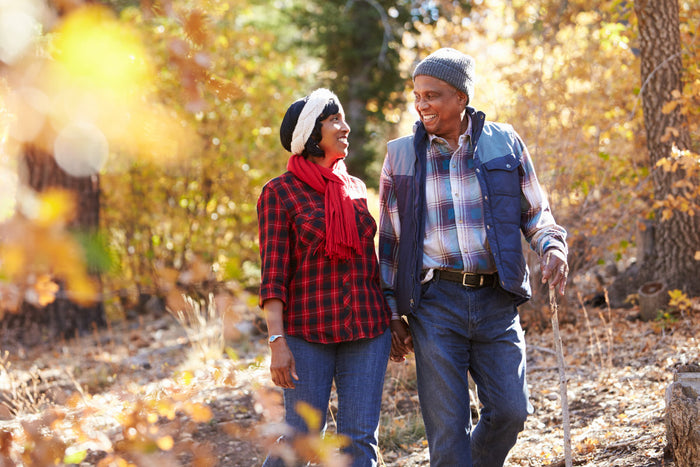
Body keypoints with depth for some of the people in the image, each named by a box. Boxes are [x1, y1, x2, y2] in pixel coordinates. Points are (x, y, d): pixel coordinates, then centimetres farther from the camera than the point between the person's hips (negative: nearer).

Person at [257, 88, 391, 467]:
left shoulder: (356, 188, 13)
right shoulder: (279, 193, -2)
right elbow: (273, 274, -8)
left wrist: (389, 322, 16)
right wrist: (277, 341, -16)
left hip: (367, 329, 4)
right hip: (308, 332, -4)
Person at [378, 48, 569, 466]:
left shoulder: (504, 143, 4)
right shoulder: (401, 155, 4)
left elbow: (535, 213, 13)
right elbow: (389, 239, 9)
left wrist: (553, 247, -10)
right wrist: (391, 314, 6)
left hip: (496, 302, 1)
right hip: (435, 302, -1)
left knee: (510, 410, -3)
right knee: (448, 425, -3)